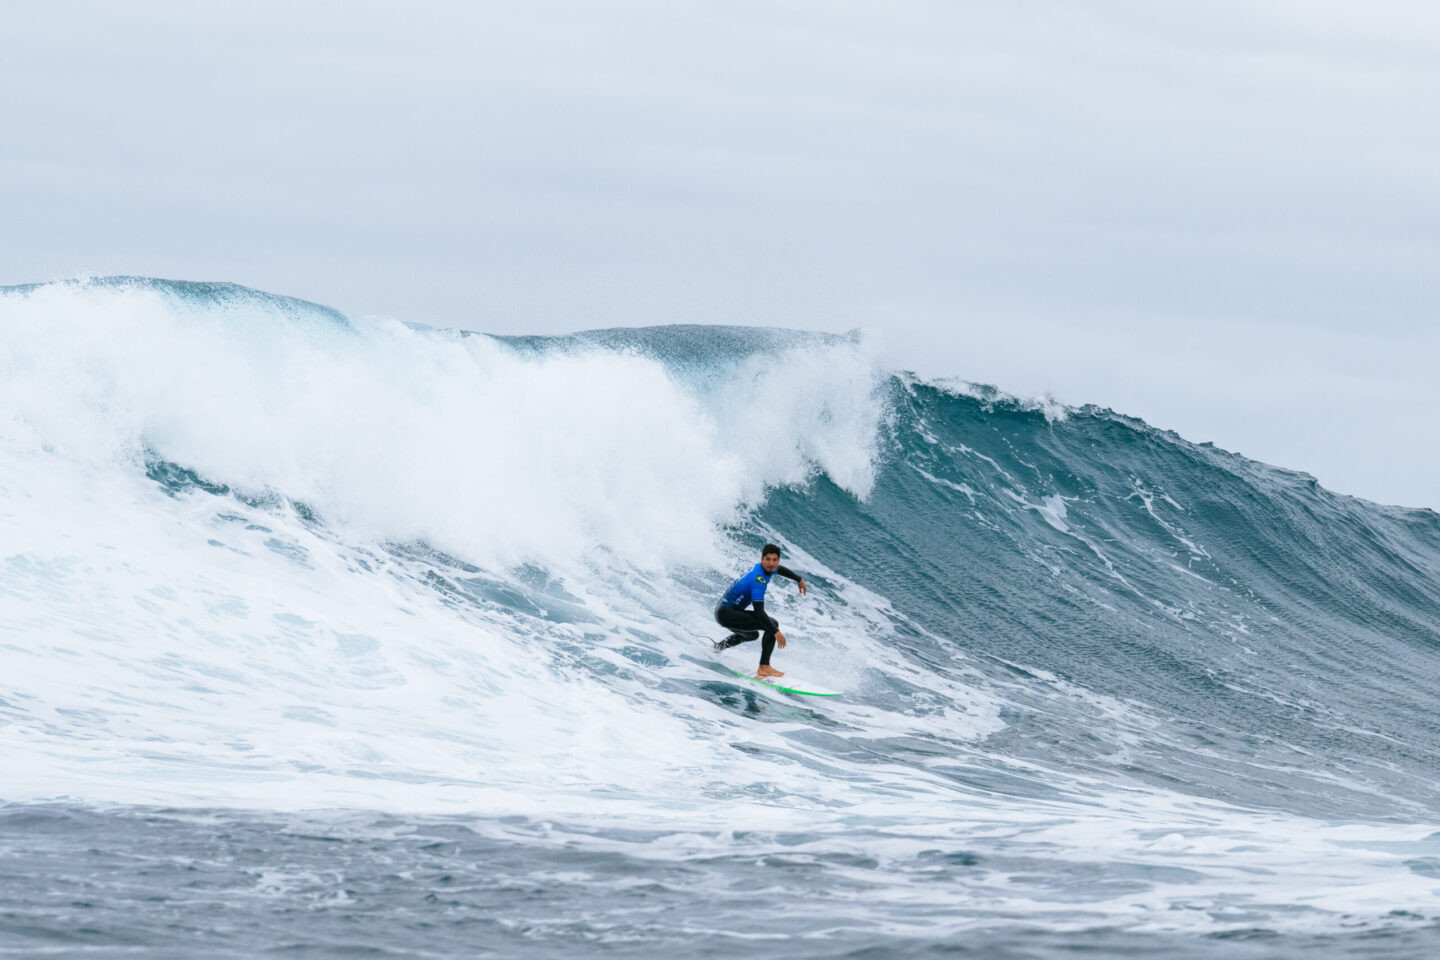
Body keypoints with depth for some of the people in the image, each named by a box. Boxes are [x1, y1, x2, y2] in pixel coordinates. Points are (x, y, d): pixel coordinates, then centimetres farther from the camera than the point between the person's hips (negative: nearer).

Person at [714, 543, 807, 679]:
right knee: (771, 624, -21)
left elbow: (780, 570, 30)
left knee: (752, 635, 37)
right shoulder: (758, 579, -26)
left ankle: (717, 647, 53)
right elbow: (758, 611, -31)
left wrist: (799, 579, 41)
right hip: (726, 614, -10)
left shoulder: (762, 567, 3)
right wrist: (776, 632, -31)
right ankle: (764, 668, -23)